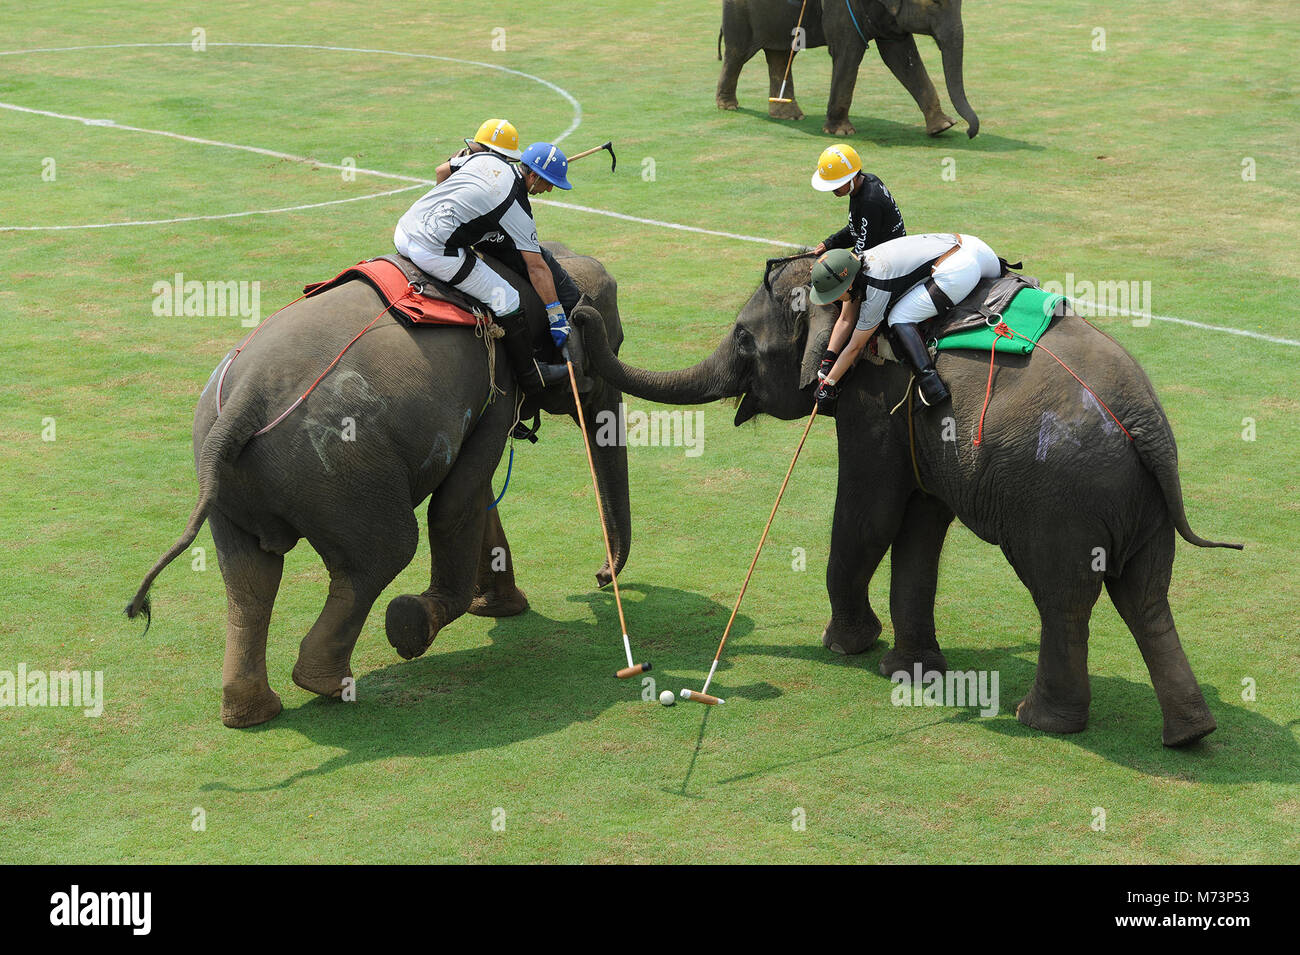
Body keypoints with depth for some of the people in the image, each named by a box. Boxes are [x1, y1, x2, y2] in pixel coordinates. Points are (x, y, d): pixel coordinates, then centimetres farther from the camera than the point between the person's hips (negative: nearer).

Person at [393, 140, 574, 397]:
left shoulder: (485, 158, 10)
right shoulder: (516, 206, -8)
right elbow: (536, 268, -7)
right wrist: (557, 317, -3)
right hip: (434, 251, -8)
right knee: (508, 302, 1)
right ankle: (531, 378, 10)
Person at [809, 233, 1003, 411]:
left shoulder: (875, 291, -14)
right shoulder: (856, 266, 10)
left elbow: (855, 347, -6)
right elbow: (846, 320, 20)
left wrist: (828, 384, 1)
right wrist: (827, 361, 14)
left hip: (957, 271, -10)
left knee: (899, 319, -8)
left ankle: (928, 379, -17)